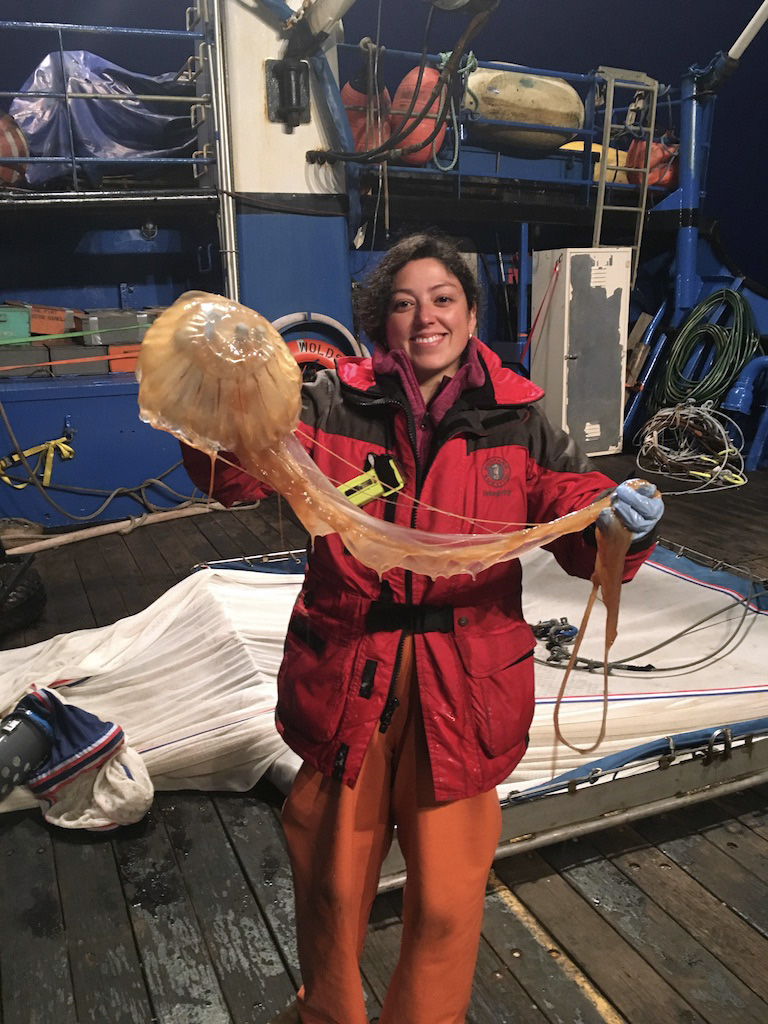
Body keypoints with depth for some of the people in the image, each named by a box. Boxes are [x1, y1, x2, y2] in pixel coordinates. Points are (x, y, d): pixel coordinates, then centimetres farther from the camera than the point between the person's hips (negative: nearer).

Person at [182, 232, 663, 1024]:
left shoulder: (516, 422, 1)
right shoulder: (336, 405, -2)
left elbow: (582, 532, -2)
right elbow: (237, 475, -11)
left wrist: (622, 523, -24)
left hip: (461, 687, 0)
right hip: (347, 681, 0)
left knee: (446, 899, 13)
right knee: (333, 882, 20)